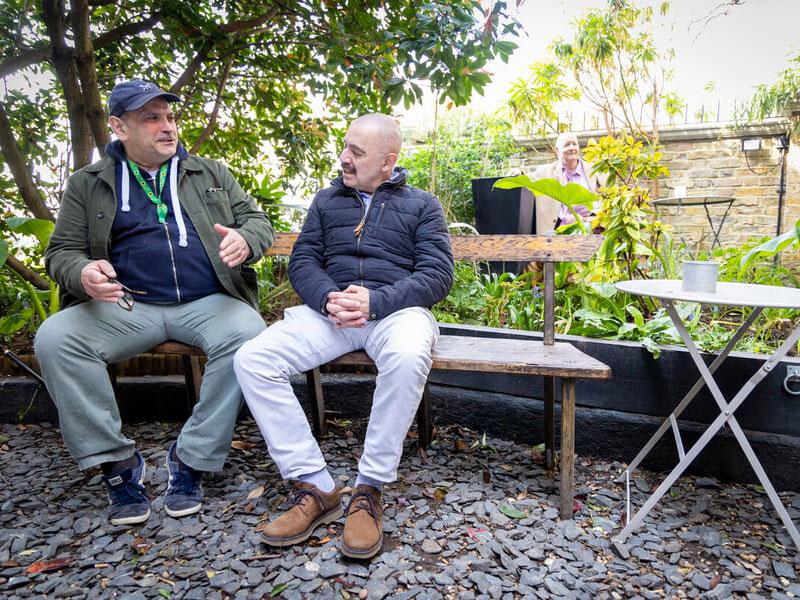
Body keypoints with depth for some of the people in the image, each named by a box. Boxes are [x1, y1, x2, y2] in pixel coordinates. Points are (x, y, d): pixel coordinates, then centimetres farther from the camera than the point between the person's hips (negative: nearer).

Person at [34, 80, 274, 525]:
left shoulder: (210, 173, 16)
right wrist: (84, 274, -15)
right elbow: (62, 252, 11)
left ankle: (193, 457, -16)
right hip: (126, 306, 1)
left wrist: (245, 240, -15)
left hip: (208, 302, 0)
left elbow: (257, 220, 12)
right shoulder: (88, 184, 14)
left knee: (248, 334, -32)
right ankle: (116, 460, -10)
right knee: (54, 338, -24)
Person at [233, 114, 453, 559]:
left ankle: (370, 490, -21)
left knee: (408, 359, -39)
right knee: (251, 359, -21)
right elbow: (303, 260, 12)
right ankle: (315, 487, -16)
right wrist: (327, 298, -11)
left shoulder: (421, 204, 12)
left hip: (396, 308, -3)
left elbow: (438, 274, 1)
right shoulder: (328, 201, 22)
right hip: (329, 310, 3)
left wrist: (376, 301, -15)